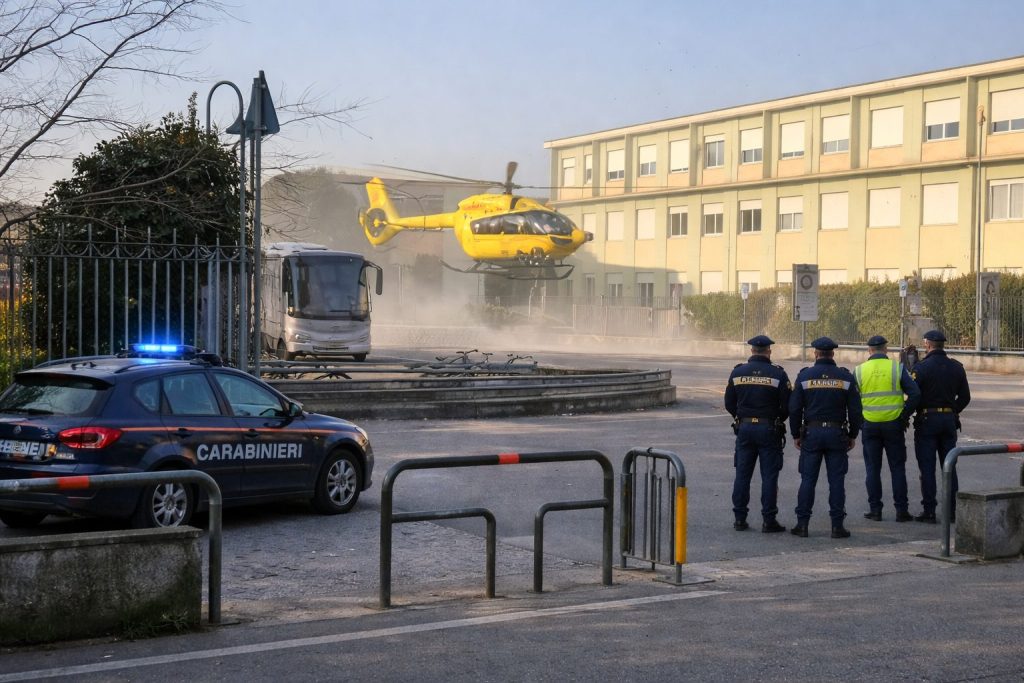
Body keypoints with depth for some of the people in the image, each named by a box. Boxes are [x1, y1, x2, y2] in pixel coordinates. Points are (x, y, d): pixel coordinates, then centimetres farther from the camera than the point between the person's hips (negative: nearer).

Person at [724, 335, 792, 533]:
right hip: (769, 429, -3)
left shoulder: (737, 372, 1)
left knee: (742, 474, 9)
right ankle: (768, 520, 2)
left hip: (744, 428, 3)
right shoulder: (778, 374, -7)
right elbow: (787, 406, -7)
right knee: (769, 476, 2)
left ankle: (740, 518, 11)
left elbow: (729, 403, 6)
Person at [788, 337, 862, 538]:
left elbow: (794, 408, -2)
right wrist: (853, 435, 12)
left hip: (811, 433, 0)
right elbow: (855, 410, 2)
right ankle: (837, 525, 3)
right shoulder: (845, 377, 1)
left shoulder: (804, 376, -2)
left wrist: (796, 434, 8)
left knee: (808, 480, 4)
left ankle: (802, 524, 4)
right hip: (837, 433, 0)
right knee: (836, 480, 4)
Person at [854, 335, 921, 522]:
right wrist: (905, 415, 2)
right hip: (894, 424, -1)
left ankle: (875, 509, 9)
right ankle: (901, 510, 6)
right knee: (897, 468, 6)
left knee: (872, 469, 9)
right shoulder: (897, 368, -4)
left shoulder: (859, 370, 0)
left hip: (869, 426, 1)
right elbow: (915, 394, -9)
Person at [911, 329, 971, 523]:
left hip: (927, 420, -5)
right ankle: (952, 511, 12)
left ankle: (929, 511, -2)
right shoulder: (956, 367, 5)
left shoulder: (921, 367, -11)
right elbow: (965, 397, 9)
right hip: (949, 420, 5)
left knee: (927, 468, 0)